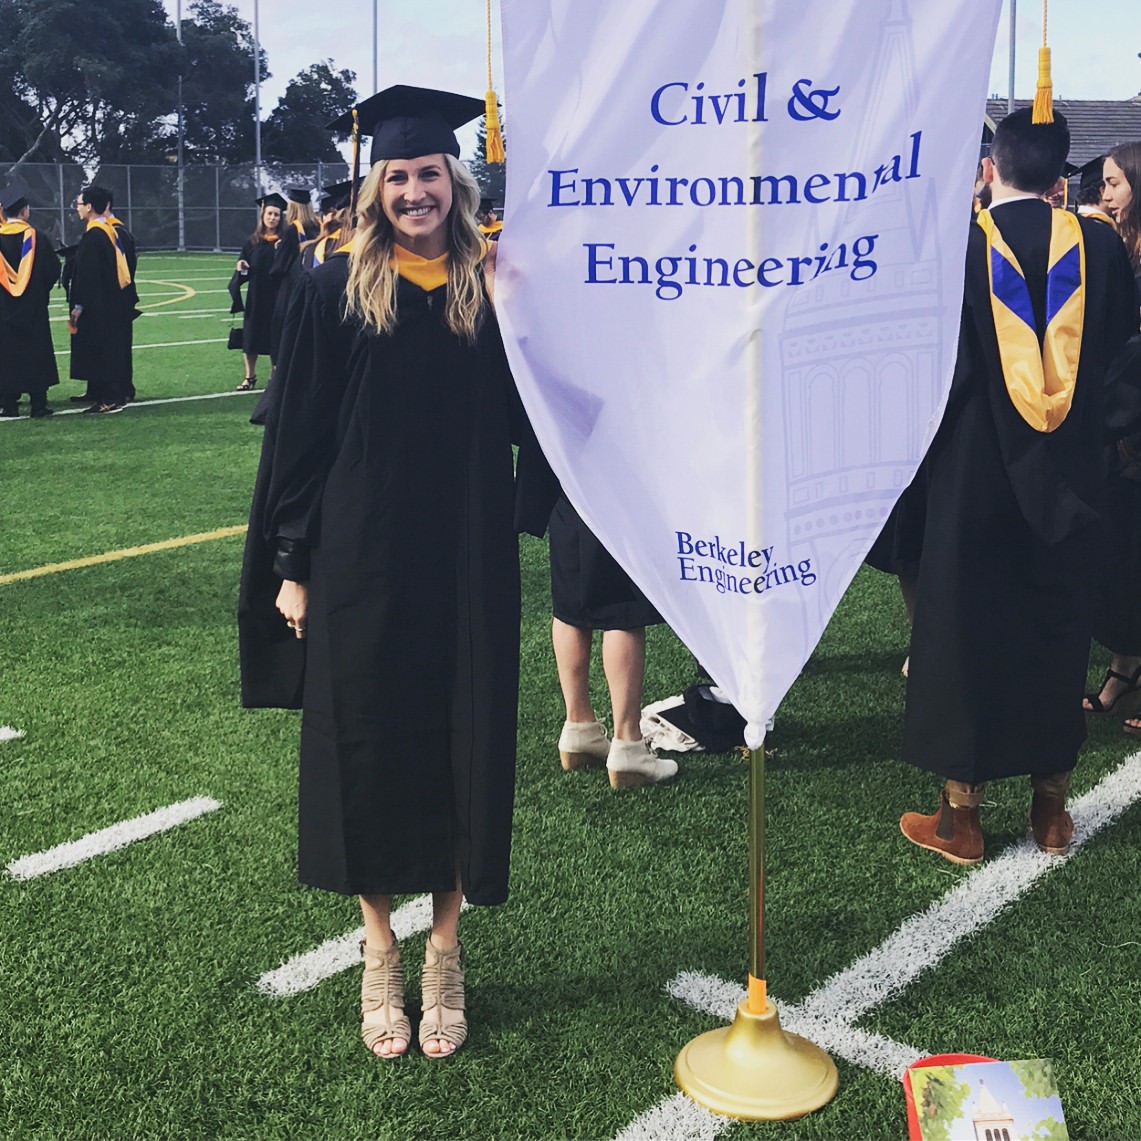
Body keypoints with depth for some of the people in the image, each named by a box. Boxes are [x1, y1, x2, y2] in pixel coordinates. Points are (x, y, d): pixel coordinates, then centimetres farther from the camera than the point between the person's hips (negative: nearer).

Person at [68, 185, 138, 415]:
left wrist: (78, 305, -16)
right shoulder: (120, 230, 8)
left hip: (98, 307, -9)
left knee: (101, 350, -4)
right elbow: (131, 263, 15)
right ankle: (123, 393, 23)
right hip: (120, 304, 9)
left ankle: (109, 399, -4)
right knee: (118, 348, 16)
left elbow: (86, 273, -19)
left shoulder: (92, 236, -17)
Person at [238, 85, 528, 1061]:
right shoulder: (336, 290, 0)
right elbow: (298, 434, 0)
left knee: (460, 744, 7)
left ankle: (444, 953, 23)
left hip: (466, 559, 1)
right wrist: (291, 565, -4)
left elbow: (520, 418, 1)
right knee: (365, 743, 6)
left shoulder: (491, 287, 4)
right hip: (359, 558, -1)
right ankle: (379, 955, 24)